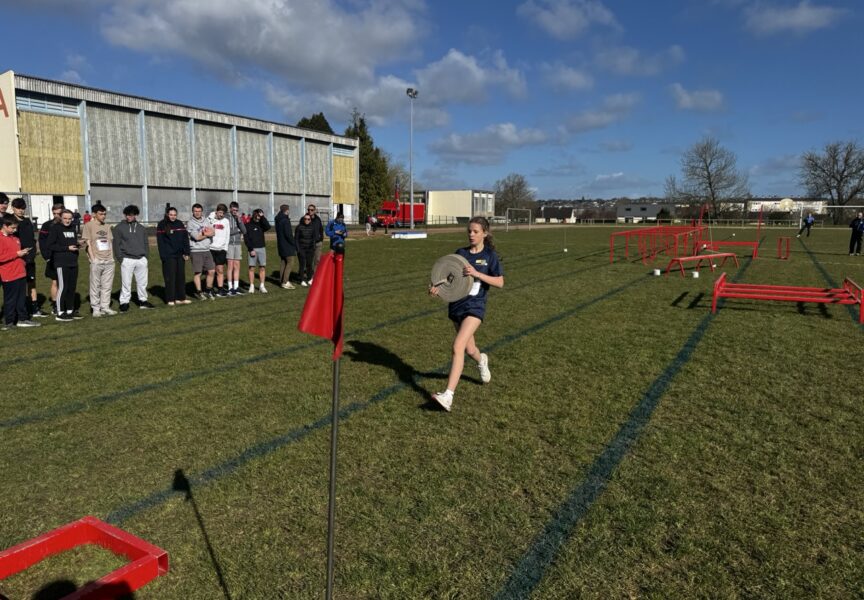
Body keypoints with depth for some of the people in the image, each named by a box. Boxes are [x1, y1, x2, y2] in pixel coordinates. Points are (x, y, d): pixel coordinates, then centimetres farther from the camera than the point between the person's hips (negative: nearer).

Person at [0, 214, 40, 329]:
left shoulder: (15, 238, 14)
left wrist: (23, 253, 7)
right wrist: (17, 254, -19)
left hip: (21, 273, 8)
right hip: (9, 276, -8)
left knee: (22, 298, 13)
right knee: (10, 299, 1)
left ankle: (23, 319, 21)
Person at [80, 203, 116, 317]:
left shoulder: (107, 227, 15)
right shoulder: (89, 225, -1)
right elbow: (88, 242, -4)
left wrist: (112, 257, 9)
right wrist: (93, 258, -10)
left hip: (109, 261, 5)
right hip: (97, 261, -5)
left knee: (107, 286, 7)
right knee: (95, 286, 0)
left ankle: (105, 307, 14)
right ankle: (96, 309, 6)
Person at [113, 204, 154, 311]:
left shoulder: (142, 228, 12)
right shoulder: (119, 227, 2)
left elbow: (146, 243, 16)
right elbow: (116, 244, 0)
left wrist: (146, 257, 8)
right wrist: (120, 258, -7)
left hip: (141, 259, 3)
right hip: (127, 260, -3)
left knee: (142, 282, 9)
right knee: (126, 283, -2)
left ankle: (143, 300, 20)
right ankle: (124, 302, 5)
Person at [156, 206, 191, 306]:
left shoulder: (180, 224, 10)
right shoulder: (162, 225, -2)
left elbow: (185, 238, 10)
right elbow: (160, 241, -6)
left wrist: (186, 252, 2)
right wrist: (163, 255, -13)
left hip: (180, 255, 4)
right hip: (168, 256, -4)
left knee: (181, 276, 7)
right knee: (170, 277, -3)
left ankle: (180, 298, 14)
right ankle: (170, 299, 3)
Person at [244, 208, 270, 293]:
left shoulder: (261, 224, 12)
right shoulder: (248, 225, 3)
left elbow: (268, 226, -11)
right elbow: (246, 239, -3)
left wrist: (263, 217, -9)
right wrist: (251, 250, -12)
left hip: (262, 248, 3)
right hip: (252, 249, -3)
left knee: (262, 267, 1)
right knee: (251, 268, -2)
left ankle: (262, 286, 6)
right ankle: (251, 286, 3)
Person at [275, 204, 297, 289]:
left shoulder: (278, 220, 12)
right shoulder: (286, 221, -17)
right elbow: (288, 234, -20)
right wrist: (294, 244, -11)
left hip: (281, 245, 9)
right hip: (287, 246, -9)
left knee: (284, 263, 15)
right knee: (290, 263, -6)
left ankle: (282, 281, 18)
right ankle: (285, 282, -9)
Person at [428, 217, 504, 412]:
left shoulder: (490, 256, -2)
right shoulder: (460, 253, 7)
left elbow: (500, 282, -7)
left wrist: (477, 273, -20)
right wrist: (438, 287, -12)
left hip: (475, 306, -5)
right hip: (456, 304, 5)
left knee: (458, 346, -21)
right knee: (469, 349, 17)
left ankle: (448, 395, -23)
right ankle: (482, 361, 55)